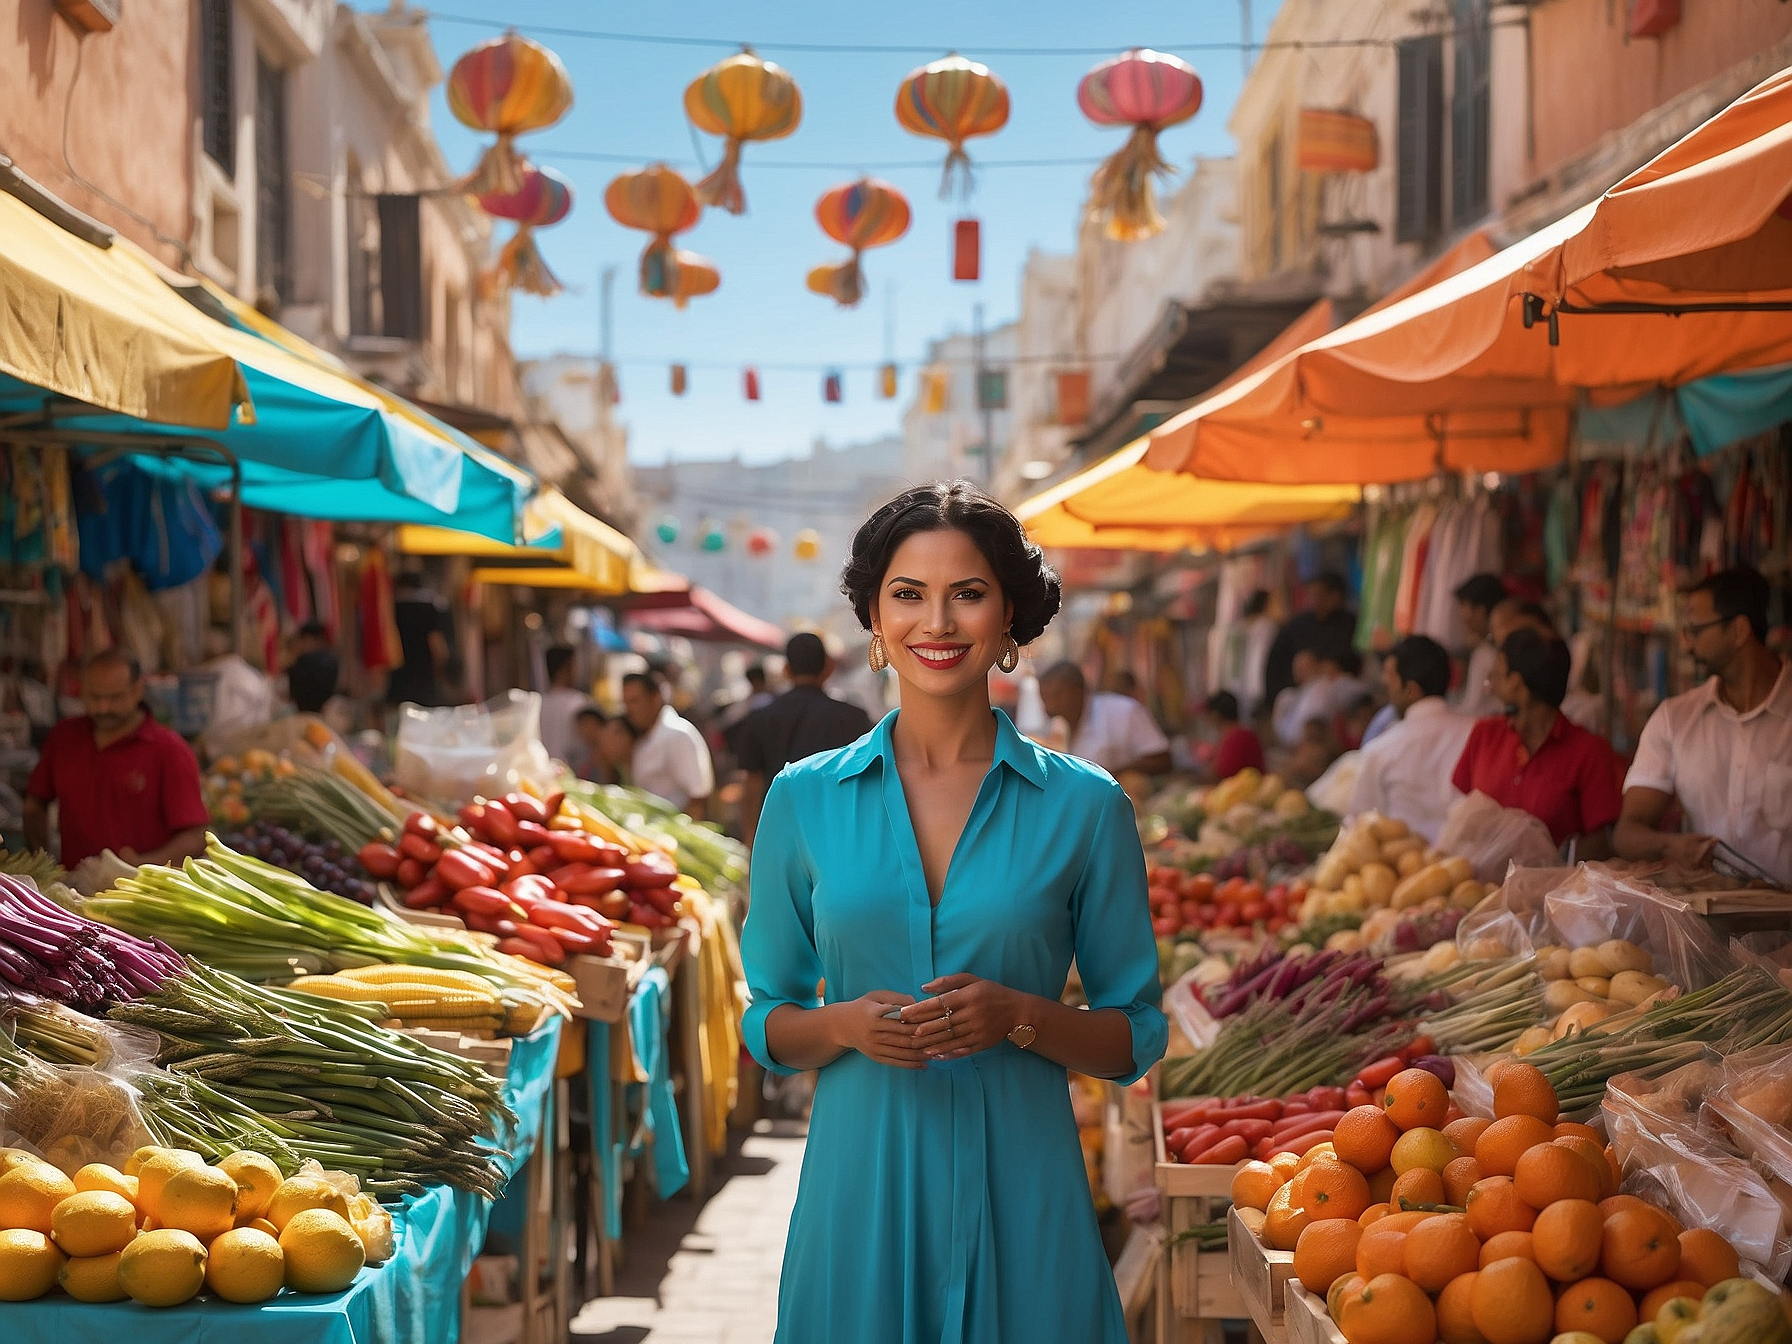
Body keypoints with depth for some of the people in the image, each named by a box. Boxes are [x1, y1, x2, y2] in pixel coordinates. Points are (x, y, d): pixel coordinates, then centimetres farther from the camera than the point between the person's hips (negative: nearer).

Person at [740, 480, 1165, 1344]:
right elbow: (768, 1028, 9)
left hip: (1018, 1193, -1)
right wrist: (847, 1023, -12)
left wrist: (1018, 1017, -14)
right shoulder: (803, 800, 3)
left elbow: (1136, 1037, 4)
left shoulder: (1085, 807, -1)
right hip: (860, 1190, 1)